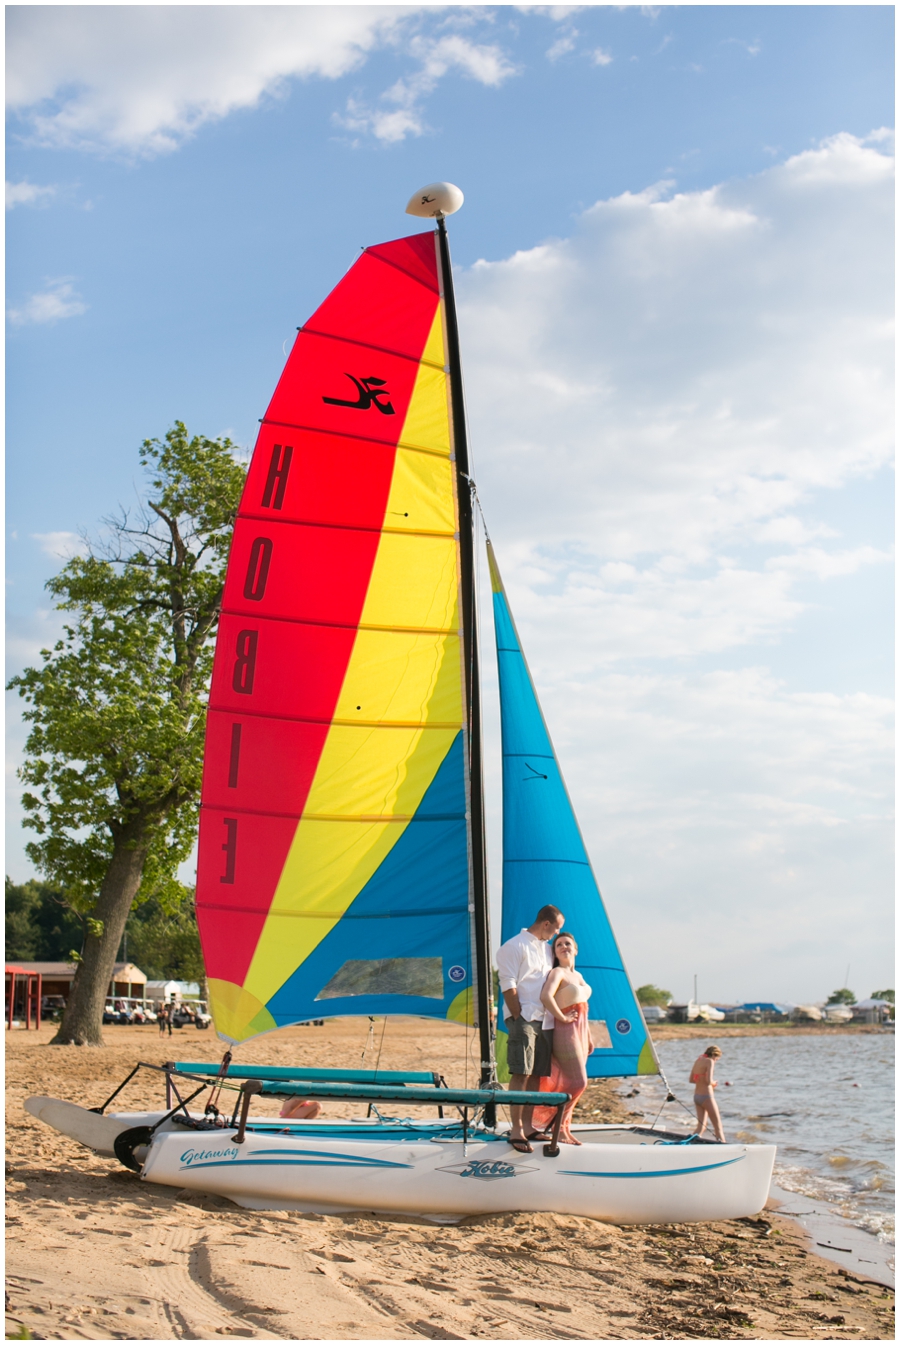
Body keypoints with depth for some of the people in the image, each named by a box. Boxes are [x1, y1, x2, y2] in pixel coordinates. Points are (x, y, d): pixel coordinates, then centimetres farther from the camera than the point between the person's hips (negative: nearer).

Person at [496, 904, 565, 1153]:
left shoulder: (546, 949, 18)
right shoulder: (515, 946, -7)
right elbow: (508, 985, -11)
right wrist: (519, 1018, -14)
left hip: (543, 1019, 8)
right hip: (523, 1018, -8)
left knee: (536, 1075, 8)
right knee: (521, 1074, -9)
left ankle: (527, 1126, 15)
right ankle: (516, 1130, -6)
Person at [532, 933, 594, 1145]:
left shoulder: (578, 976, 17)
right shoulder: (558, 973, -9)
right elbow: (545, 996, -28)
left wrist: (588, 1037, 21)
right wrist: (562, 1018, -20)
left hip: (579, 1033, 8)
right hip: (566, 1032, -8)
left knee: (567, 1083, 10)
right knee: (578, 1082, -12)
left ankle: (564, 1128, 16)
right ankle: (558, 1126, -1)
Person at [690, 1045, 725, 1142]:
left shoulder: (698, 1060, 11)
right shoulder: (709, 1061, -12)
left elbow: (691, 1080, 19)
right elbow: (709, 1081, -22)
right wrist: (714, 1083, -1)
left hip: (696, 1096, 7)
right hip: (706, 1097, -7)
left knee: (701, 1126, 11)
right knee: (718, 1126, 2)